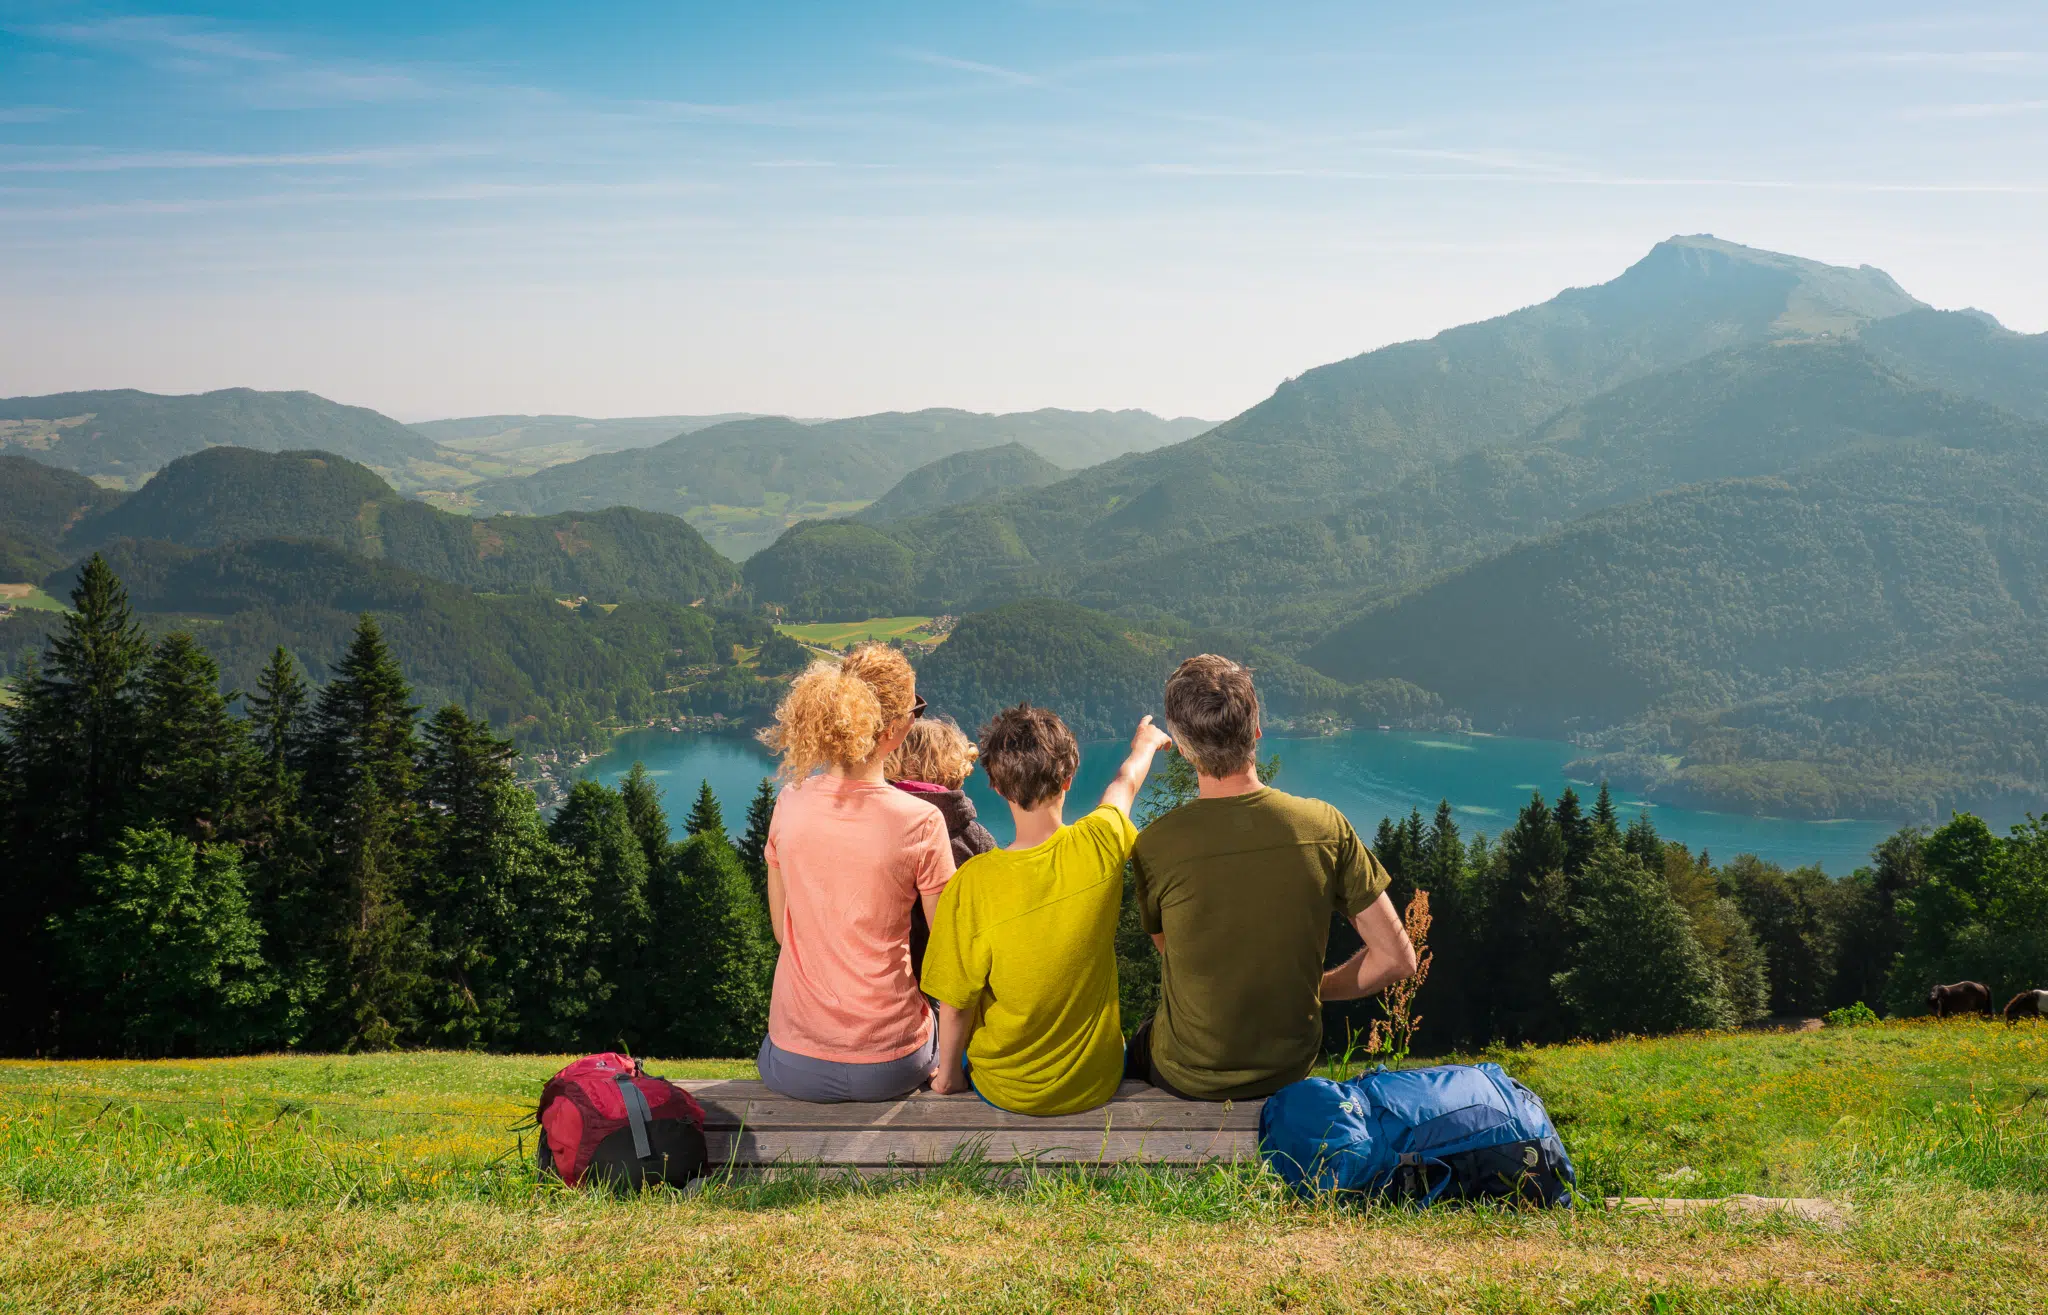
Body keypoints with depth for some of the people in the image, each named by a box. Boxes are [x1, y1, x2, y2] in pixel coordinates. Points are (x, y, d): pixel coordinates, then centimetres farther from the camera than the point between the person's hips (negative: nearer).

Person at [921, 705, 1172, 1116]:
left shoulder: (972, 885, -27)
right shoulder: (1099, 845, -19)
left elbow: (955, 1003, -17)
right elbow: (1125, 784, 6)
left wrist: (947, 1074, 4)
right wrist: (1144, 746, 29)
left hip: (1007, 1092, -2)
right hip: (1097, 1083, 2)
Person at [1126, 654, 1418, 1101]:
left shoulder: (1155, 846, -24)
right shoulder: (1324, 826, -17)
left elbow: (1165, 943, -2)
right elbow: (1397, 958, -11)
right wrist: (1310, 993, 1)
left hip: (1189, 1078, -3)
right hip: (1292, 1067, 3)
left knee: (1136, 1047, 33)